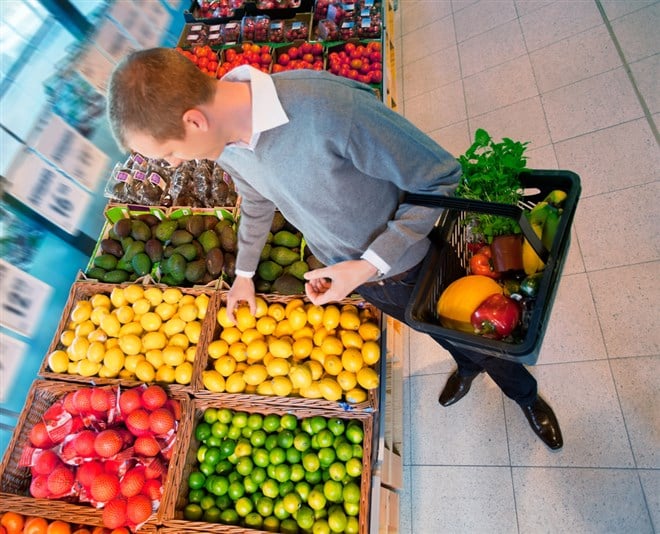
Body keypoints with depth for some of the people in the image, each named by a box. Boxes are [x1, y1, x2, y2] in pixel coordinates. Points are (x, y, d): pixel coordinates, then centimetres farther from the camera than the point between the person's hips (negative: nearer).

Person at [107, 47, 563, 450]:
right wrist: (244, 274, 17)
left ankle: (525, 393, 56)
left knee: (472, 336, 21)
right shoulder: (222, 134, -15)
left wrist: (367, 267, -30)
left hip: (408, 264, -4)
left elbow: (441, 177, -29)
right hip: (341, 268, 5)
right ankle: (466, 366, 66)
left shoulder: (328, 107, -40)